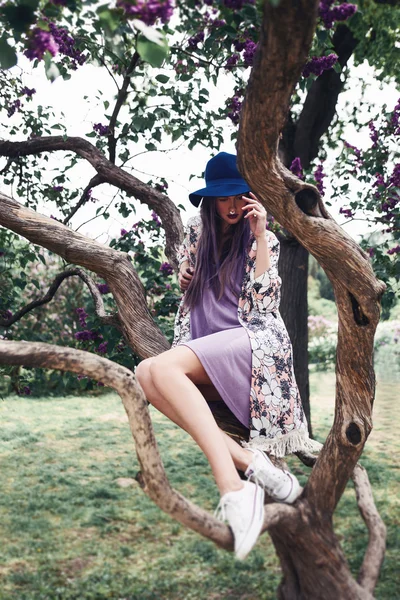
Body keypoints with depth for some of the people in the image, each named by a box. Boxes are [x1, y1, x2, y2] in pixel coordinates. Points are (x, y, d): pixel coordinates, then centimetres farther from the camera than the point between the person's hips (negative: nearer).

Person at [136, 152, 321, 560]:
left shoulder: (262, 239, 5)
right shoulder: (196, 232, 17)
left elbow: (265, 300, -8)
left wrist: (259, 236, -10)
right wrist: (183, 278, 8)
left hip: (252, 339, -5)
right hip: (206, 346, 5)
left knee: (164, 367, -32)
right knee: (144, 374, -28)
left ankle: (233, 488, -41)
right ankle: (250, 463, -34)